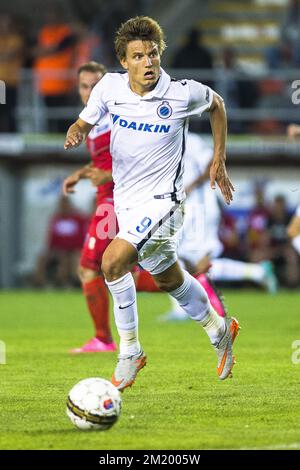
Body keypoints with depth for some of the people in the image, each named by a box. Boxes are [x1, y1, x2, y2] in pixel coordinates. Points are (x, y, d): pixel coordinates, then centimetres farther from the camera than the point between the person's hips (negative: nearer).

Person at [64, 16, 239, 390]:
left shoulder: (183, 93, -16)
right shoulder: (109, 87, -8)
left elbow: (216, 104, 6)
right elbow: (84, 122, 6)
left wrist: (219, 160, 6)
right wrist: (75, 133, -19)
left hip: (161, 201, -5)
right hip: (126, 201, 5)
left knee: (113, 262, -24)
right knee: (169, 279, 20)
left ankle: (129, 350, -8)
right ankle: (219, 331, 45)